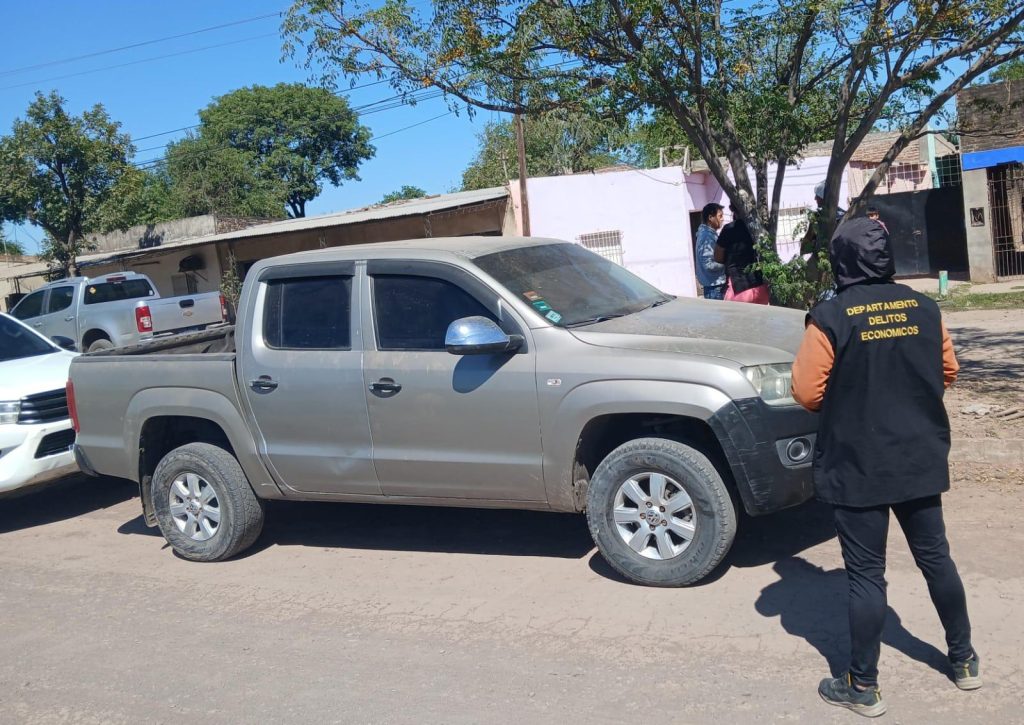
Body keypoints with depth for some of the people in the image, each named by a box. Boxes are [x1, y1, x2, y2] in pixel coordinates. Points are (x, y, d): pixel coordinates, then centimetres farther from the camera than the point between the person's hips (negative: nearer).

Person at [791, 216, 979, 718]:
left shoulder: (830, 318, -15)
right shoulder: (923, 308, 0)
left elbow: (807, 393, -13)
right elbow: (947, 371, 12)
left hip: (857, 466, -5)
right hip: (920, 460, 5)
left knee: (866, 574, 3)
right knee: (935, 557, 20)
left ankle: (863, 686, 14)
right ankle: (964, 660, 34)